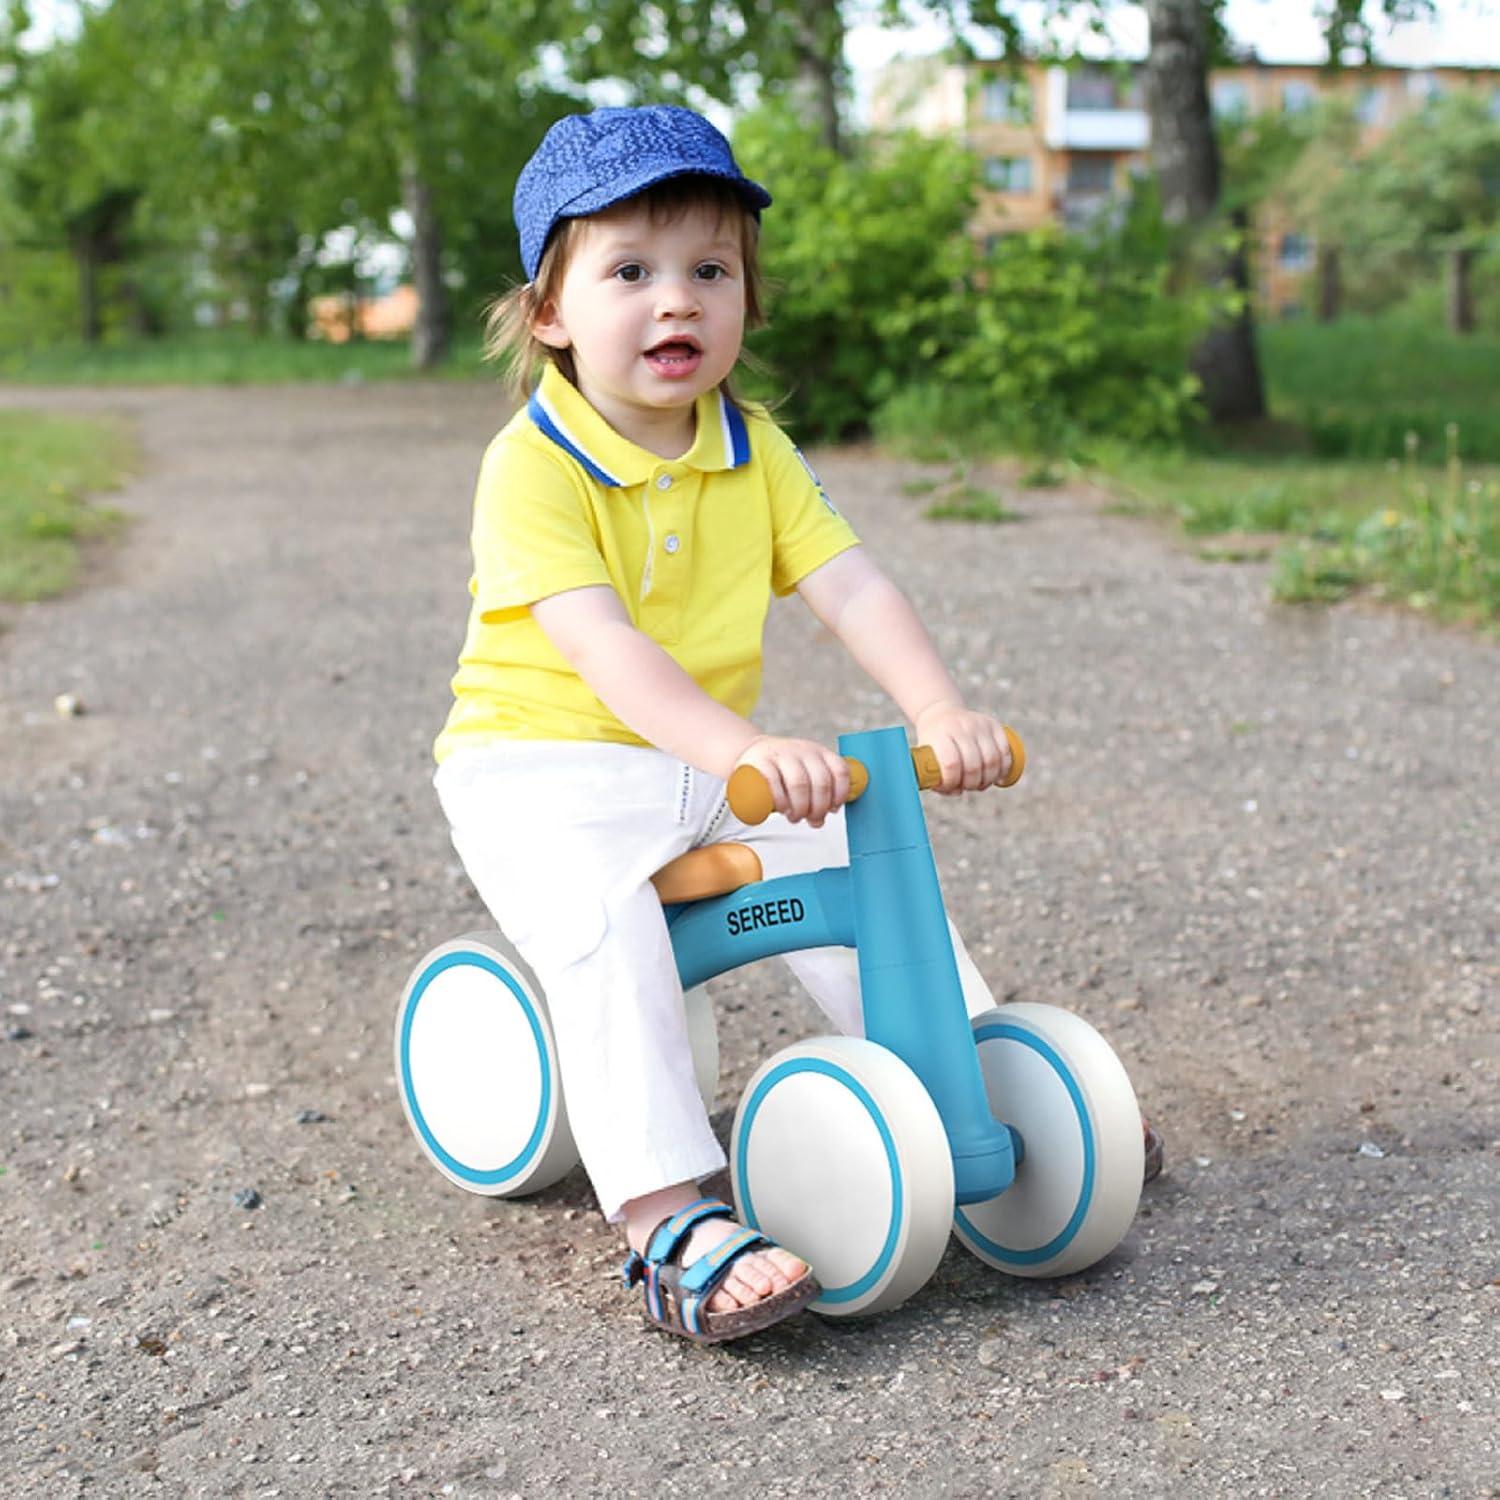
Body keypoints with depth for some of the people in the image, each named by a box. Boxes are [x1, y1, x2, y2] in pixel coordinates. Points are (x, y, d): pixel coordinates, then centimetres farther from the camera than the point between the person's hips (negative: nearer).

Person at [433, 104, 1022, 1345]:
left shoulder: (753, 452, 3)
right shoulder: (533, 464, -17)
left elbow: (853, 589, -6)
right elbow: (600, 647, -30)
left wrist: (943, 711, -24)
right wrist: (745, 750, -44)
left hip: (710, 766, 6)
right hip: (539, 767, -6)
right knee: (603, 930, -31)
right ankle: (673, 1223, -31)